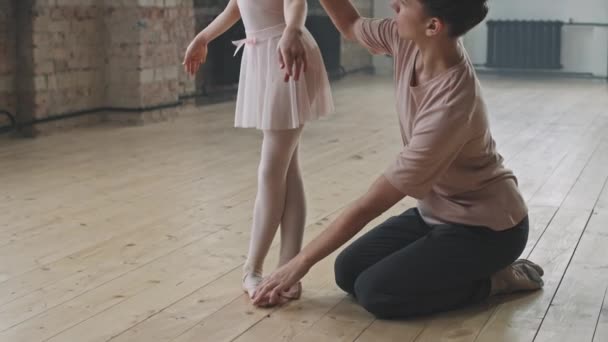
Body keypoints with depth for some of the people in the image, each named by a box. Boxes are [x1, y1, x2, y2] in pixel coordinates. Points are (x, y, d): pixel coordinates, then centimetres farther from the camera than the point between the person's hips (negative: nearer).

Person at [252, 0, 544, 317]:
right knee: (348, 271, 0)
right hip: (438, 211, 8)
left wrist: (300, 263, -19)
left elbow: (369, 205, -29)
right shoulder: (409, 40, -16)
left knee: (375, 292, -18)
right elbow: (351, 26, 7)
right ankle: (463, 268, 14)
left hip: (486, 227, -8)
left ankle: (495, 278, 0)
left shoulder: (450, 109, -37)